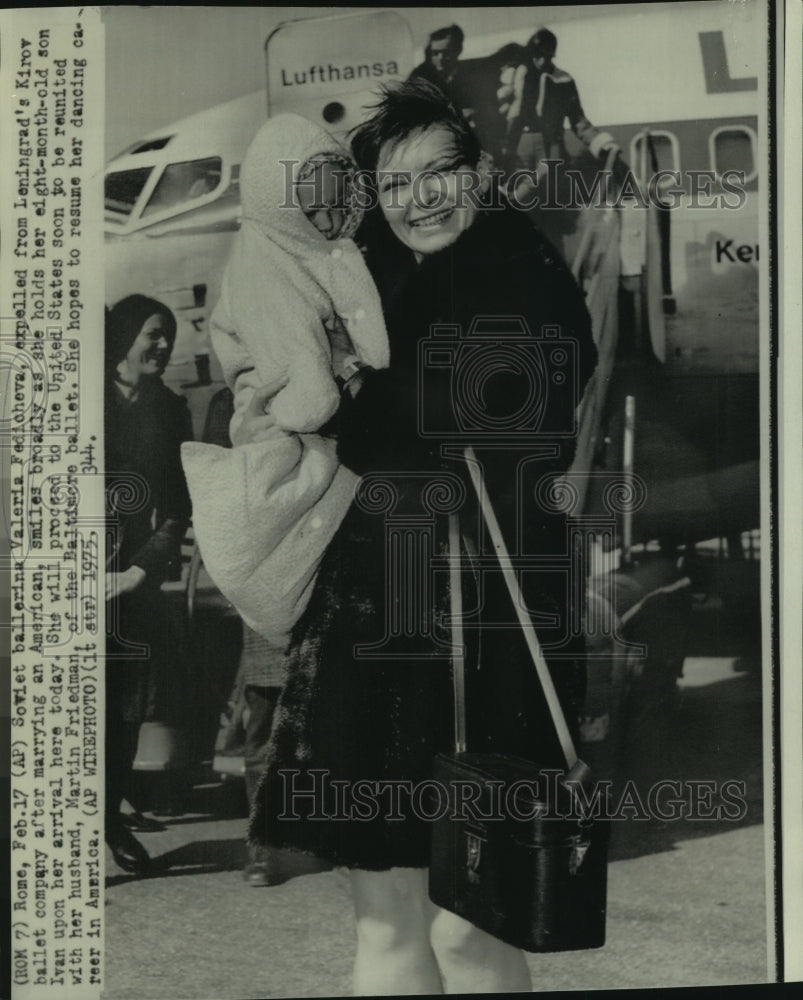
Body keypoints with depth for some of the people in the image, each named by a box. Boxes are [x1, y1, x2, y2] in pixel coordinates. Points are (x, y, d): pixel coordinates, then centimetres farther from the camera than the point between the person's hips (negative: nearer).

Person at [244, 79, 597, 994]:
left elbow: (503, 441, -13)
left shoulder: (532, 283, -1)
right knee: (382, 914, 10)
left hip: (485, 616, -5)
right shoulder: (373, 286, 15)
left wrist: (339, 417, -6)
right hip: (370, 607, 5)